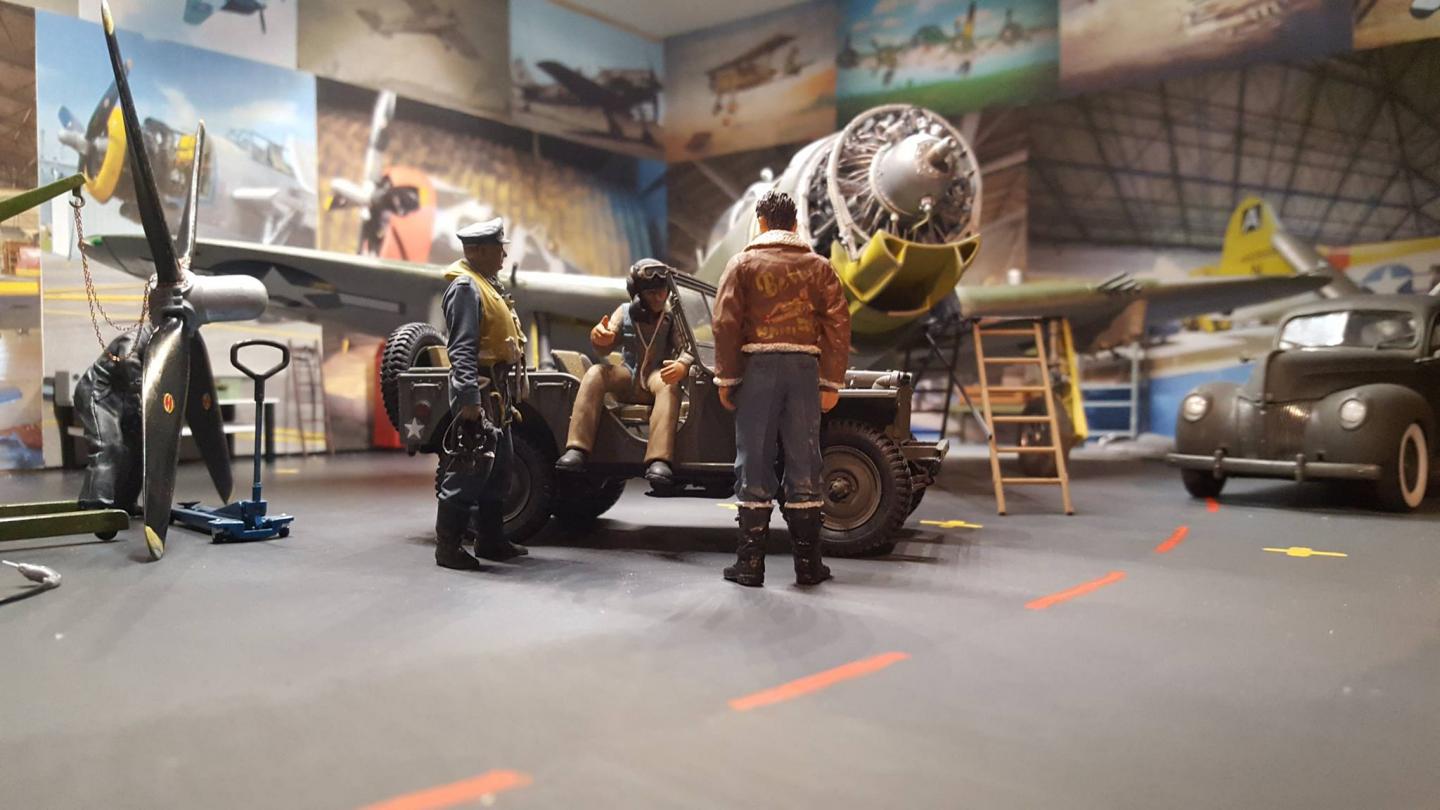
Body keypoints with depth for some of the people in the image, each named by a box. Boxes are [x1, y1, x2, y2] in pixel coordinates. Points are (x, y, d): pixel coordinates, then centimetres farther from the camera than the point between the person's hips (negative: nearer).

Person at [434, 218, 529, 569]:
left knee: (499, 467, 16)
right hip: (479, 392, -10)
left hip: (497, 394, 10)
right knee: (469, 471, -8)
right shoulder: (465, 286, -13)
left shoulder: (489, 284, 18)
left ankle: (491, 540, 26)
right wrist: (469, 399, -28)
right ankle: (448, 547, 0)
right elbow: (462, 349, -21)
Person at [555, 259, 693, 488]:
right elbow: (605, 348, -5)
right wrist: (598, 338, -33)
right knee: (596, 372, -28)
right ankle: (577, 450, -36)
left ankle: (658, 461, -51)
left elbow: (687, 349, -9)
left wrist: (682, 365, -36)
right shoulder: (625, 312, 5)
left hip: (657, 377, -2)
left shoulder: (672, 317, 1)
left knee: (670, 383, -37)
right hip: (628, 378, 2)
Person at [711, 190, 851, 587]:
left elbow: (726, 323, -3)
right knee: (804, 464, 6)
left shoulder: (743, 263, 5)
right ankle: (808, 564, 11)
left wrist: (725, 379, 1)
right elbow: (837, 325, 3)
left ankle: (750, 564, 6)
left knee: (754, 464, 3)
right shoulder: (818, 266, 10)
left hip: (757, 365, -1)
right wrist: (832, 383, 4)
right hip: (805, 366, 2)